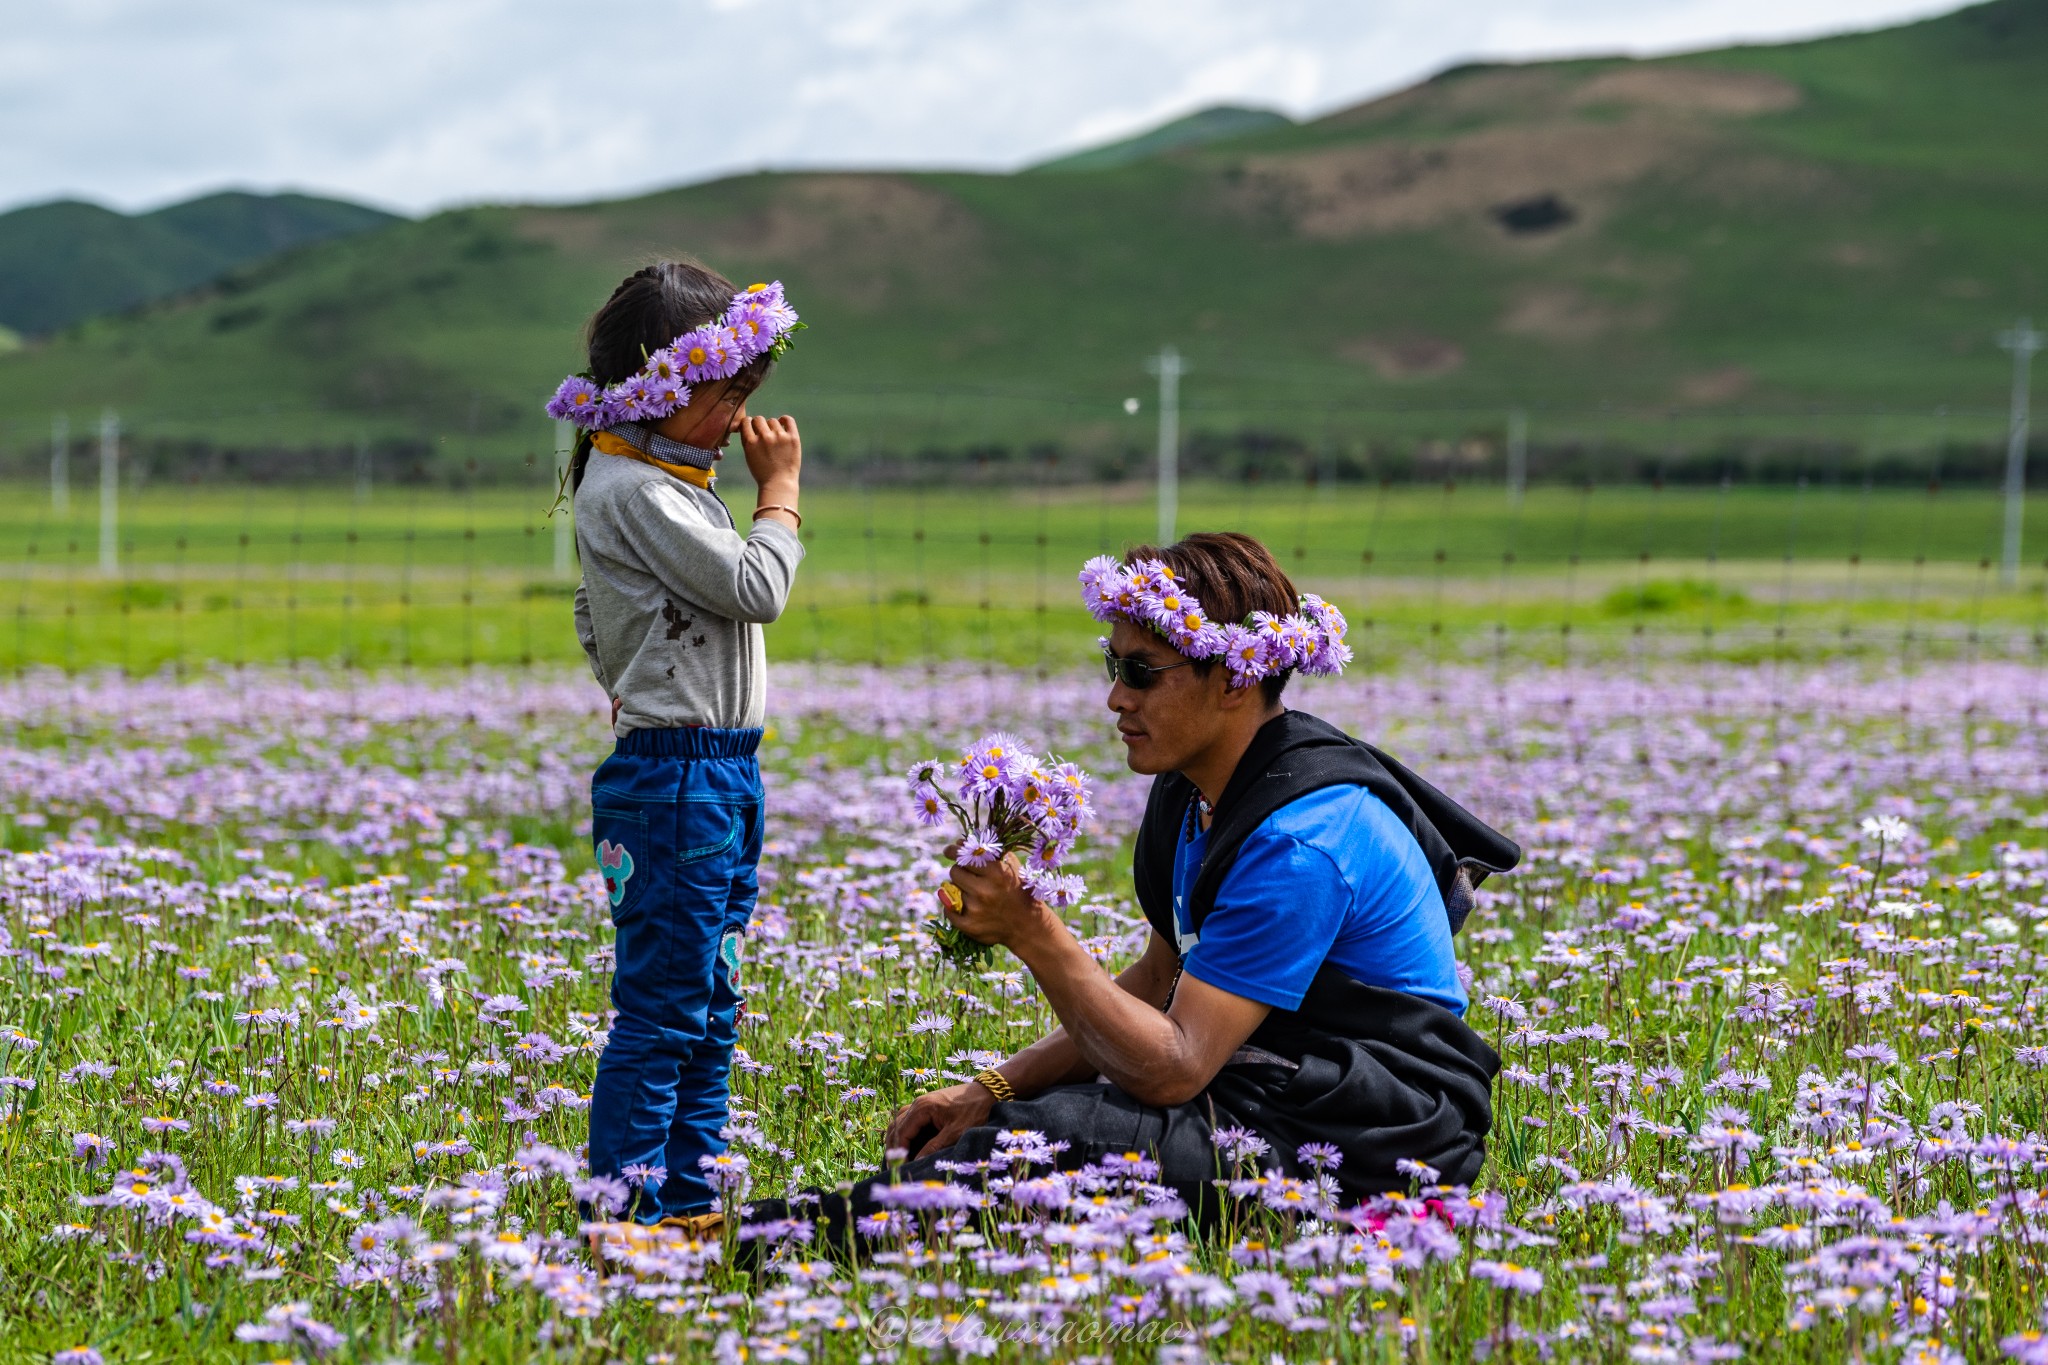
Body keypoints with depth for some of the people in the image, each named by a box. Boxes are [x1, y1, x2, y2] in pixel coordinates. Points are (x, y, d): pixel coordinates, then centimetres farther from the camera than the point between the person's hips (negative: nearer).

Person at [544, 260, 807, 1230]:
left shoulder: (661, 478, 16)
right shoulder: (633, 489, -16)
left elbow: (596, 626, 25)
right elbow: (756, 588, -20)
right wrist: (782, 485, -7)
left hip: (718, 774, 10)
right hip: (674, 776, -10)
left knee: (708, 1008, 13)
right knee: (661, 1009, -8)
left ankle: (686, 1199, 20)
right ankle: (624, 1210, -4)